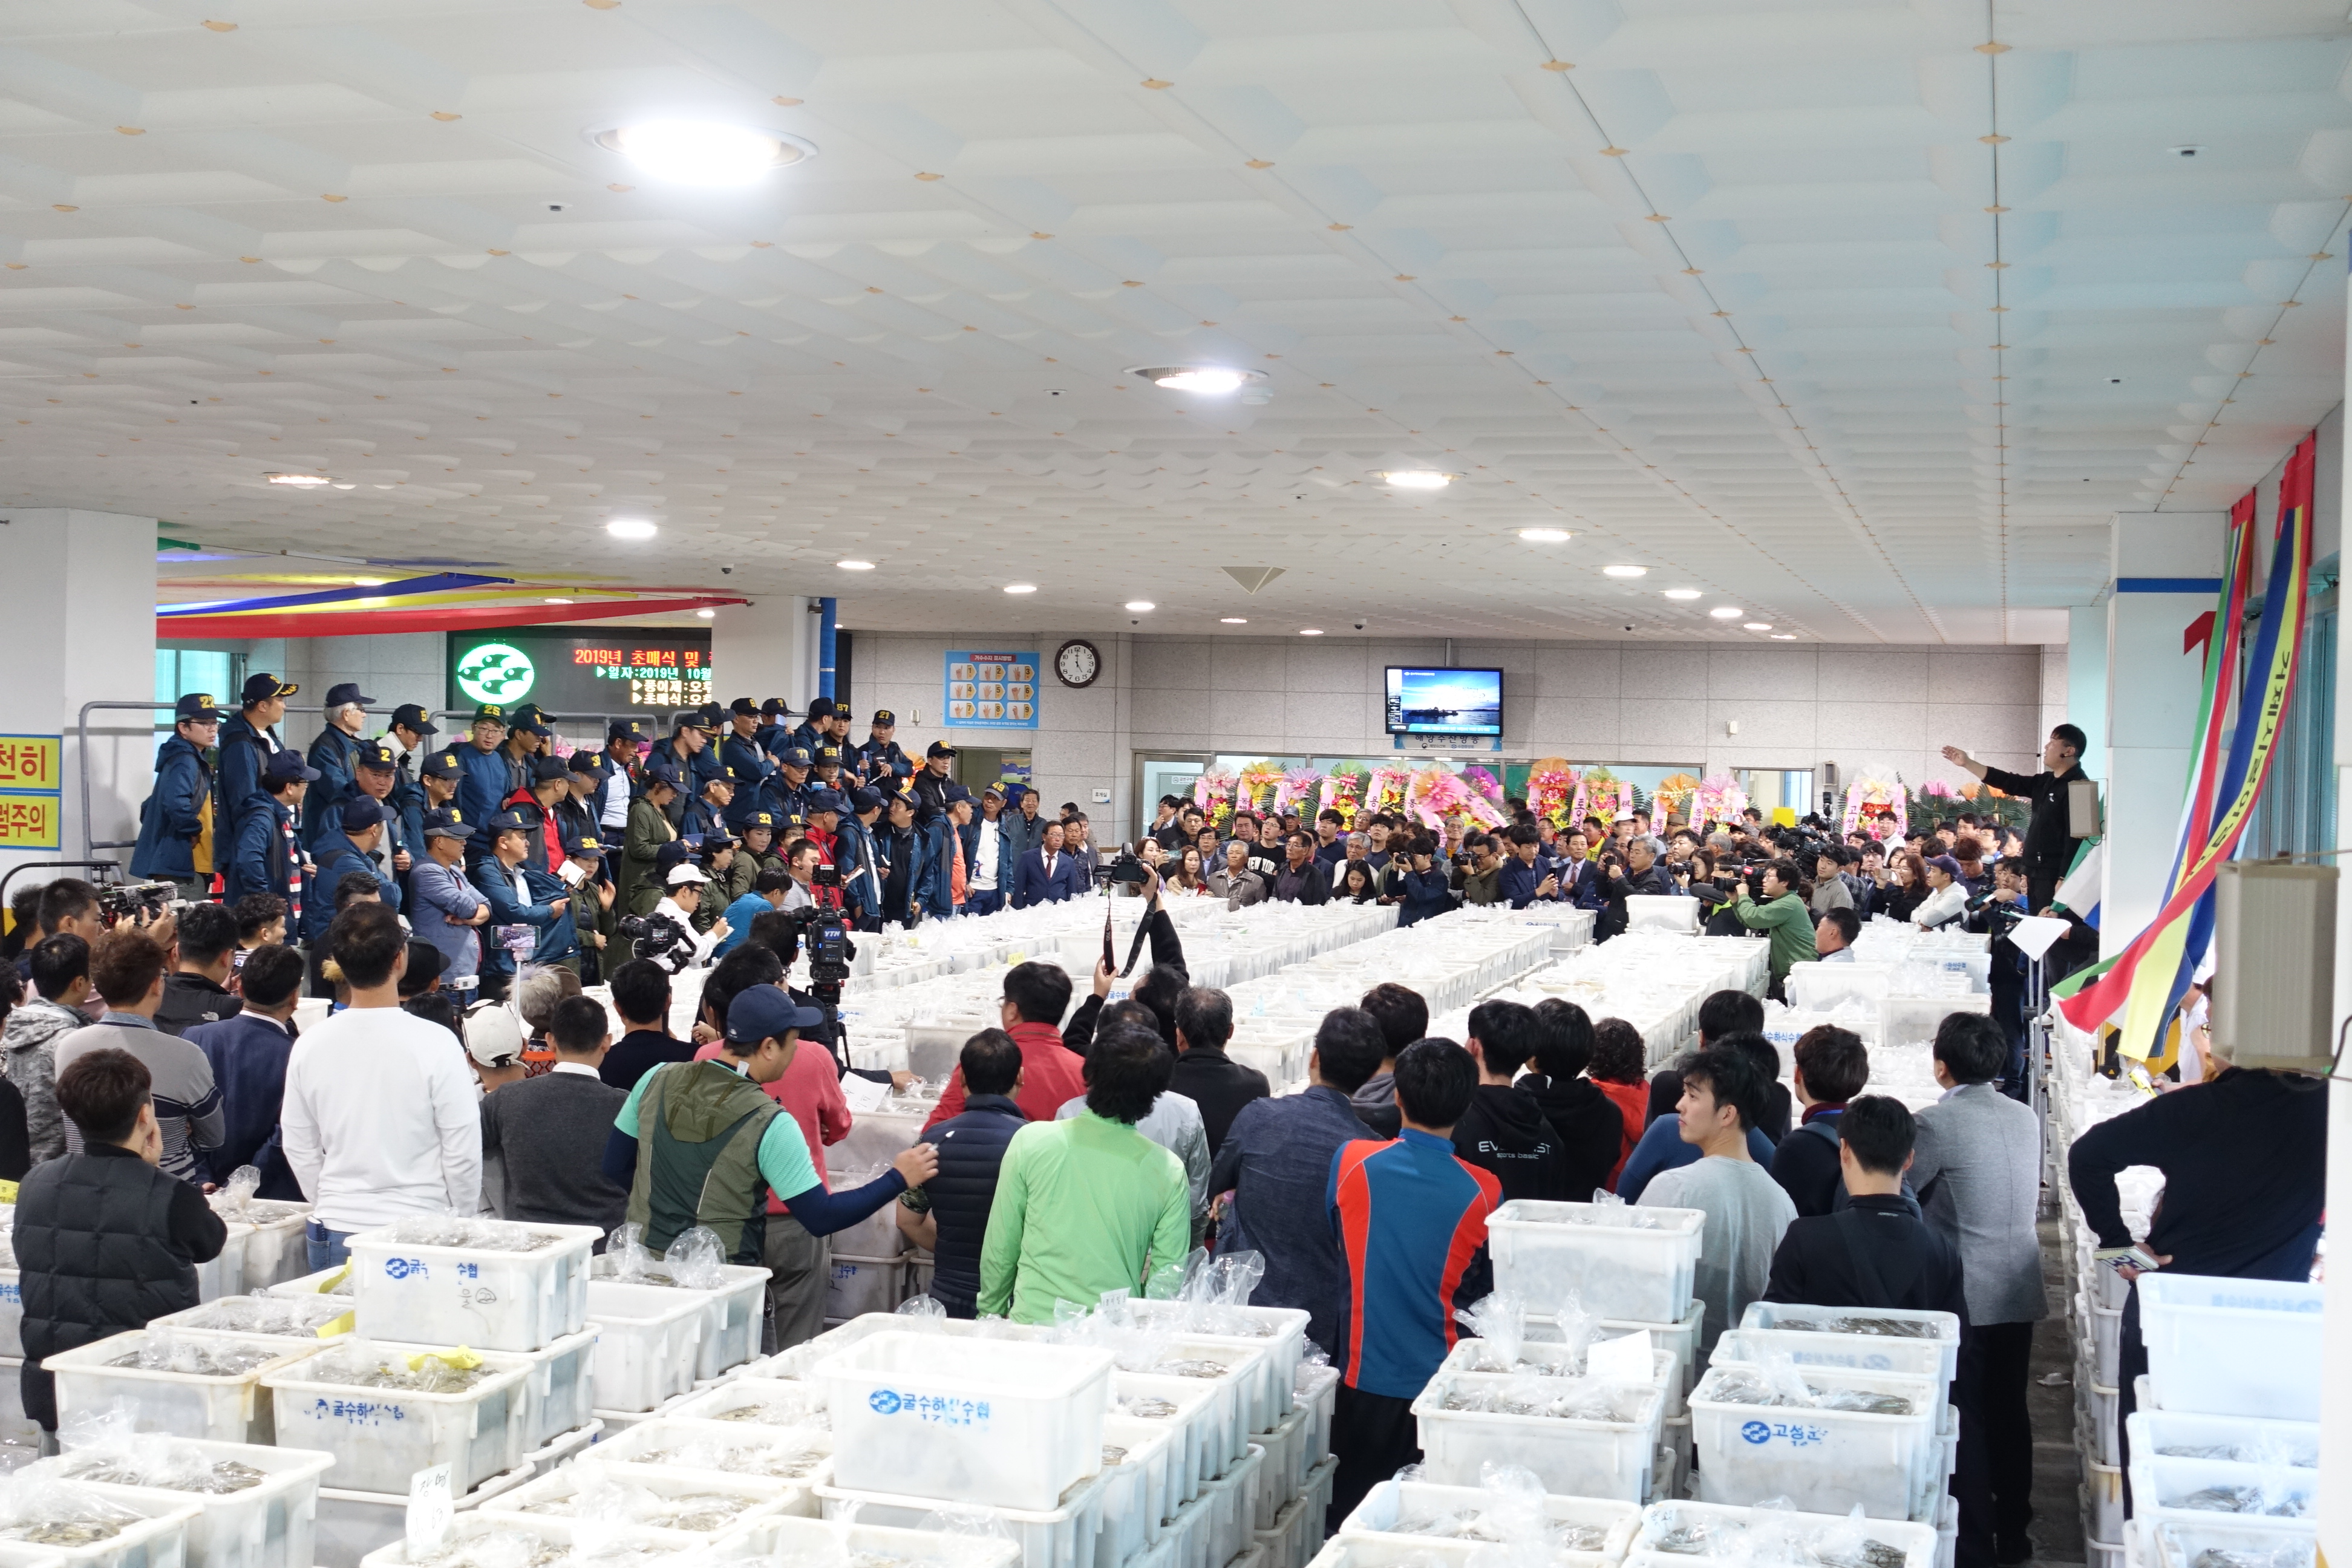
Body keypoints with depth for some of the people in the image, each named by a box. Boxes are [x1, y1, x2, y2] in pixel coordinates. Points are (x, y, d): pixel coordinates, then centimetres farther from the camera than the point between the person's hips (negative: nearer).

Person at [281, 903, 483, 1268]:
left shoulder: (309, 1046, -1)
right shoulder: (434, 1045, -13)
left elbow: (298, 1149, 7)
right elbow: (463, 1151, -9)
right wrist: (459, 1221, 6)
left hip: (335, 1234, 4)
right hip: (420, 1234, -3)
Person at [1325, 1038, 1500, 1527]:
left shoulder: (1352, 1161, -13)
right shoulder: (1483, 1192, -13)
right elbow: (1481, 1290, 3)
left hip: (1363, 1377, 0)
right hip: (1442, 1381, 0)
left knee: (1351, 1514, 13)